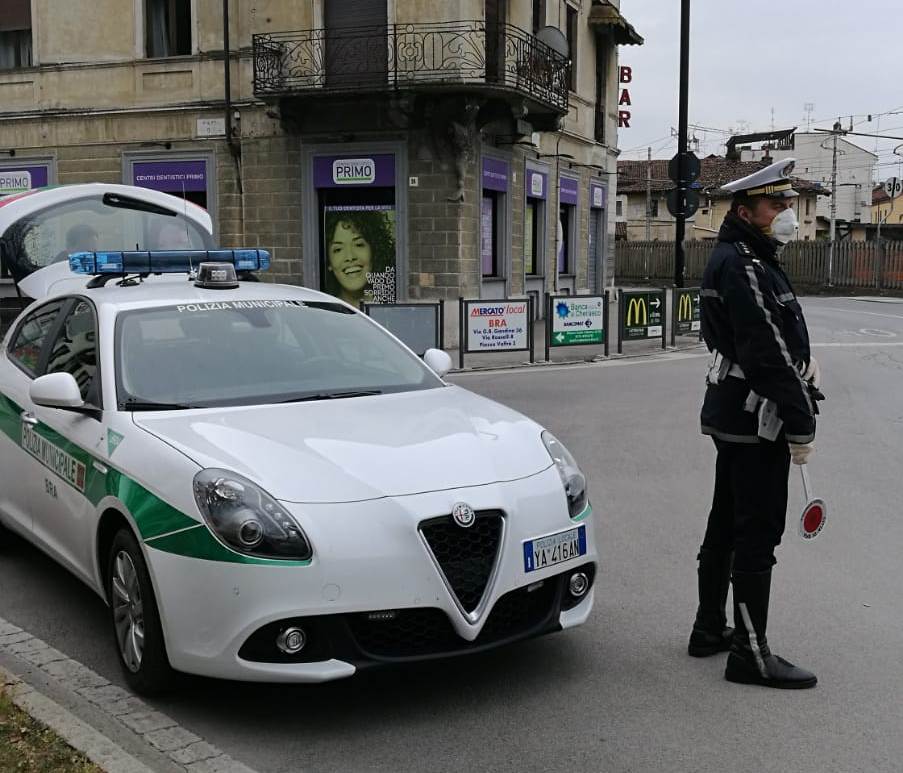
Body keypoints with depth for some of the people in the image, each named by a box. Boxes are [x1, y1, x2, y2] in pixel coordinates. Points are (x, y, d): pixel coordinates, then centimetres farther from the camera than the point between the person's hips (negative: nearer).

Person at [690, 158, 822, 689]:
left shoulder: (751, 261, 17)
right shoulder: (743, 267, -18)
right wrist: (801, 425, -20)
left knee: (726, 525, 17)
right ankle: (751, 655, 2)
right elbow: (768, 355, -23)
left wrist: (801, 359, 3)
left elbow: (780, 337, 22)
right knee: (758, 533, -5)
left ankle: (710, 630, 28)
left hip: (734, 417, 11)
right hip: (756, 419, -11)